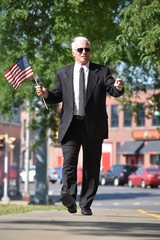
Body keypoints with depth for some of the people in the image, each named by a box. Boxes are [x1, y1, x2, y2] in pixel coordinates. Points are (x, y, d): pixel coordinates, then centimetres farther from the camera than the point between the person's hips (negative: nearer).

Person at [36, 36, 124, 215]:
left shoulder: (102, 72, 7)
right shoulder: (62, 73, 12)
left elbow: (114, 92, -4)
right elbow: (57, 96, 12)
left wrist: (118, 87, -27)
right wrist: (46, 94, -8)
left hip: (93, 126, 0)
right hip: (70, 125, 0)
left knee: (91, 166, 4)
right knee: (69, 161, -18)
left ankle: (86, 204, 11)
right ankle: (69, 197, -29)